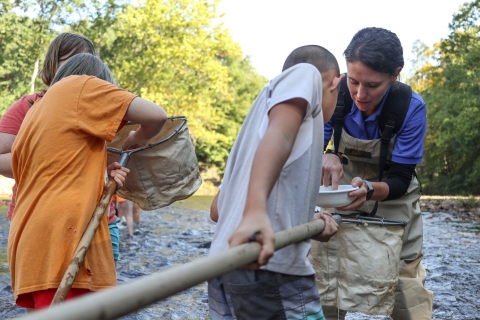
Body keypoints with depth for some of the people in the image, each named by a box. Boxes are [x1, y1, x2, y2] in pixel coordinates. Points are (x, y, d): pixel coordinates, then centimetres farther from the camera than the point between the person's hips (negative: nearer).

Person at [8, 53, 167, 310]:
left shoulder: (34, 113, 23)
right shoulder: (80, 86, 1)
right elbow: (156, 116, -7)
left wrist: (101, 178, 18)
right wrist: (133, 142, 11)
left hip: (31, 246, 9)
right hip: (63, 244, -8)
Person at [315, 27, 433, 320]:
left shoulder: (412, 108, -26)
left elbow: (400, 180, -21)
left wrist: (370, 189, -44)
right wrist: (327, 158, -36)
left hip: (393, 200, -2)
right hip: (343, 195, 2)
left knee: (406, 294, -8)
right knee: (324, 282, 1)